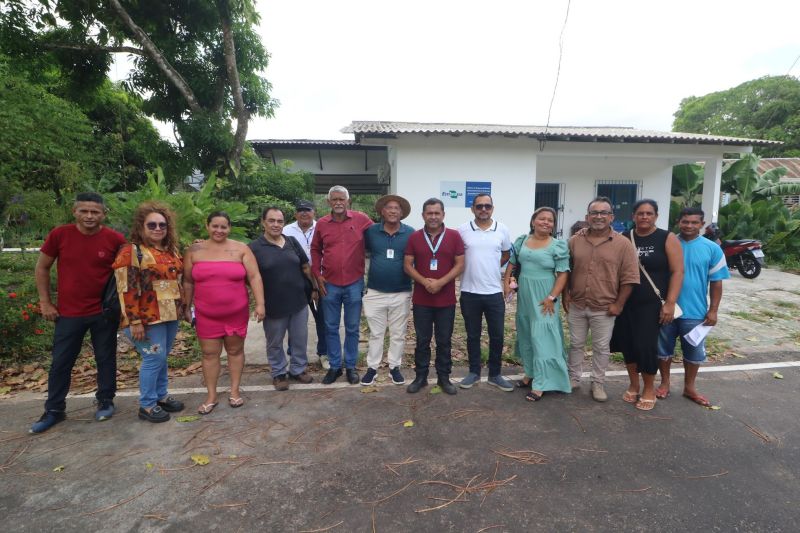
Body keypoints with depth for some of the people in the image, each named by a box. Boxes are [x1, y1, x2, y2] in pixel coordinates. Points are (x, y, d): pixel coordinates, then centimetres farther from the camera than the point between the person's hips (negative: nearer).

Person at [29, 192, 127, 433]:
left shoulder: (115, 239, -10)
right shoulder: (59, 234, -7)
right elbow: (42, 268, 5)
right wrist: (45, 302, 2)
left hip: (105, 312, -1)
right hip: (68, 312, 1)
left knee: (106, 359, 11)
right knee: (60, 362, 11)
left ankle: (106, 401, 29)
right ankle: (54, 410, 28)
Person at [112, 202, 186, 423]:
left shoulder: (171, 250, 11)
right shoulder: (131, 251, -11)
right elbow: (127, 290, -16)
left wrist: (182, 308, 14)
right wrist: (135, 322, -19)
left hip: (170, 315, 7)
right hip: (148, 317, -7)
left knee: (162, 357, 16)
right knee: (154, 358, -2)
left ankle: (161, 396, 30)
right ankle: (147, 405, 14)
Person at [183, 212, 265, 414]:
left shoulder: (241, 249, -4)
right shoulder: (194, 251, 1)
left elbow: (254, 277, -7)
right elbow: (188, 282, 7)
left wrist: (260, 303, -13)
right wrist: (187, 307, 9)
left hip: (237, 312, -1)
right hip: (206, 314, 1)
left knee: (235, 350, 11)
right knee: (209, 353, 8)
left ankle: (235, 390, 26)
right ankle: (211, 396, 21)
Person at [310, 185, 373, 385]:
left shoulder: (361, 219, -4)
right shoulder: (321, 223, 1)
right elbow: (315, 250, 12)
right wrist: (317, 275, 3)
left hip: (355, 283, -1)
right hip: (329, 284, 2)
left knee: (352, 328, 10)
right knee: (331, 327, 11)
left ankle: (351, 366, 26)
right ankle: (334, 366, 26)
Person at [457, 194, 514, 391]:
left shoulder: (502, 229, 2)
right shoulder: (462, 230, -3)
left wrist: (489, 268, 8)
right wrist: (472, 269, 2)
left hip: (494, 292, 1)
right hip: (470, 292, -1)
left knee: (497, 336, 8)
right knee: (472, 336, 11)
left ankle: (495, 374, 24)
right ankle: (474, 372, 26)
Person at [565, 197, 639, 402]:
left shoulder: (623, 244, -7)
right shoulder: (574, 241, 1)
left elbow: (629, 278, -6)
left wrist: (618, 304, -8)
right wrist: (565, 295, 2)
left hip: (604, 308, -2)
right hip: (576, 305, 2)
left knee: (601, 348, 10)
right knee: (576, 344, 14)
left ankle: (598, 384, 26)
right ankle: (574, 378, 30)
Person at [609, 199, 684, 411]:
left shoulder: (667, 239, -2)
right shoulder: (623, 238, 4)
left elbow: (677, 272, -6)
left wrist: (670, 303, -14)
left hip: (652, 304, -3)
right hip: (625, 303, 3)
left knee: (646, 345, -4)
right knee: (627, 344, 8)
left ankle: (649, 389, 18)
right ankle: (633, 385, 27)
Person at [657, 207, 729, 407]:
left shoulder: (712, 249, -2)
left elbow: (716, 283, 2)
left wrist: (713, 310, -2)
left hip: (695, 312, 0)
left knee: (694, 351, 12)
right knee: (664, 349, 11)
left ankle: (689, 387, 31)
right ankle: (665, 383, 29)